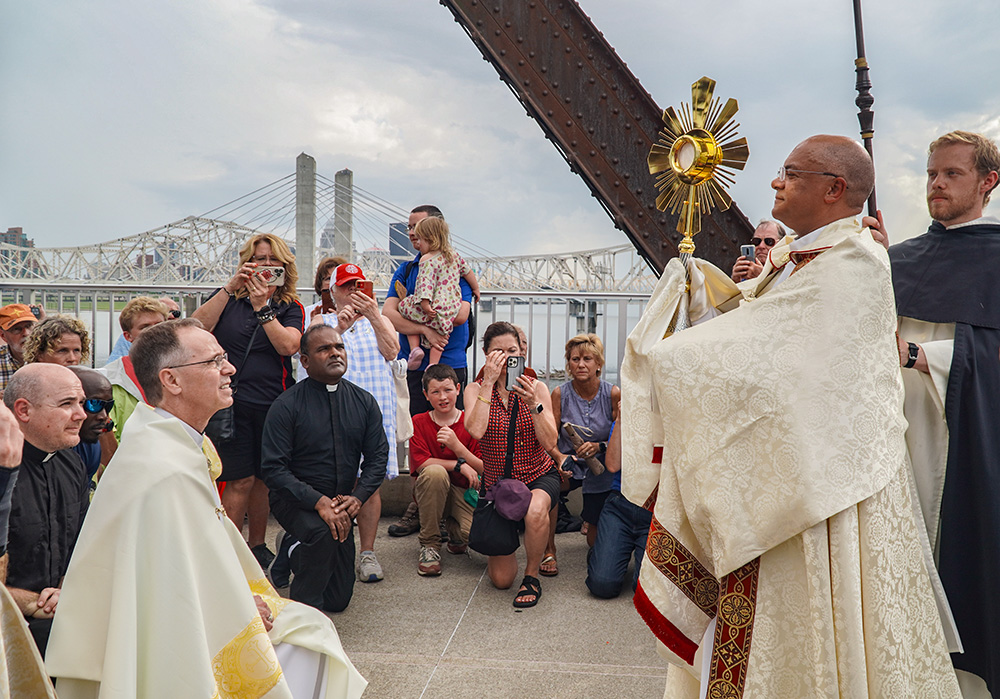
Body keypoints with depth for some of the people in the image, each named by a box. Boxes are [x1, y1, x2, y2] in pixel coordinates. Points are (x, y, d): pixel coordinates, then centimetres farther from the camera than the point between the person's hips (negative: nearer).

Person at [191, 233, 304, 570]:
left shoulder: (291, 307, 7)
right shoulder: (228, 298, 7)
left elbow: (287, 345, -12)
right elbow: (197, 327, -11)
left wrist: (261, 305, -15)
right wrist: (230, 287, -15)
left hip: (273, 403, 2)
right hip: (232, 401, -2)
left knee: (263, 478, 11)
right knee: (241, 479, -5)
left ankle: (257, 547, 28)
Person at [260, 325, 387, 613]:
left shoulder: (364, 402, -1)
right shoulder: (287, 405, -15)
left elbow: (378, 456, 0)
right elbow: (273, 468, -18)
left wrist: (357, 497, -17)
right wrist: (319, 502, -28)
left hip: (341, 505, 5)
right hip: (295, 500, -4)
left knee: (338, 600, 10)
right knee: (323, 532, -38)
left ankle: (296, 553, 39)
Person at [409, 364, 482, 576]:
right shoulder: (418, 423, 0)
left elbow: (484, 469, -8)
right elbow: (420, 463, -13)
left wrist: (457, 446, -22)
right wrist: (460, 465, -21)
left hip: (465, 491, 0)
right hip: (430, 490, 0)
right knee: (435, 472, -36)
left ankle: (454, 529, 12)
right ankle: (429, 544, -16)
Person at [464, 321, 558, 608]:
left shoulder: (537, 389, -5)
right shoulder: (476, 390, -5)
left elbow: (549, 443, -15)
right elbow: (476, 431, -26)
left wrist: (533, 403, -27)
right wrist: (490, 382, -26)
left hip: (539, 477, -1)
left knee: (534, 510, -40)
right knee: (501, 579, -2)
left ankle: (532, 575, -10)